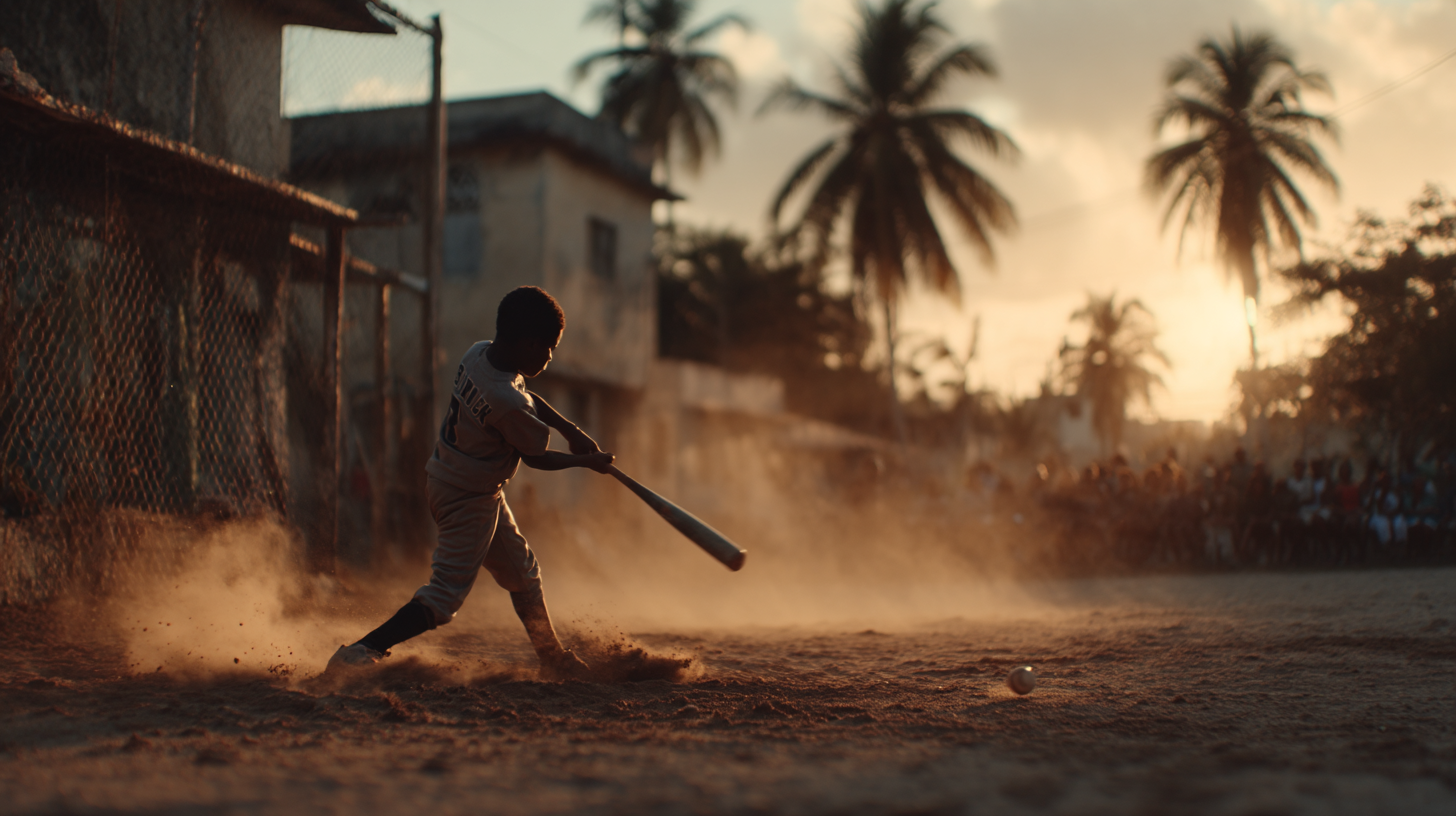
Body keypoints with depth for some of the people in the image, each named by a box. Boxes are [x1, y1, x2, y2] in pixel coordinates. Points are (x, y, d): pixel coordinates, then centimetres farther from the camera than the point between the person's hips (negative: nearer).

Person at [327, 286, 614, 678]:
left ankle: (554, 660, 37)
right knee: (444, 595, -9)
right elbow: (537, 458, -14)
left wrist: (572, 431, 7)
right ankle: (358, 653, -14)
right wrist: (587, 461, 2)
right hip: (469, 498, -10)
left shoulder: (479, 353, -7)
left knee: (523, 574, 22)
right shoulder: (507, 404, -31)